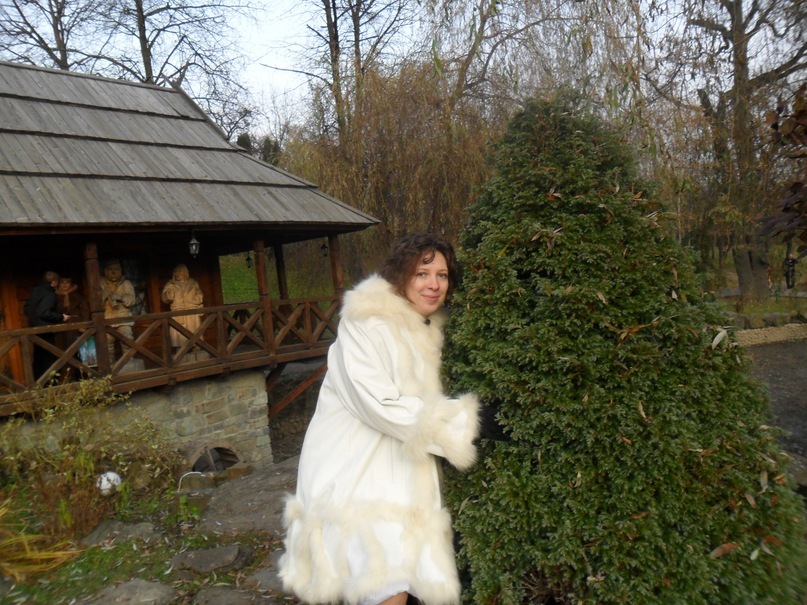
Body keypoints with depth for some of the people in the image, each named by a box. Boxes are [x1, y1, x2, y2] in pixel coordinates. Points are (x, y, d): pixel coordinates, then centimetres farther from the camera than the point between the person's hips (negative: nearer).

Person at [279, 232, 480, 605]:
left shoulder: (429, 329, 13)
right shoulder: (366, 323, -14)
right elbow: (379, 405, -20)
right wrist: (455, 423, -15)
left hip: (397, 467, 8)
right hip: (352, 467, -8)